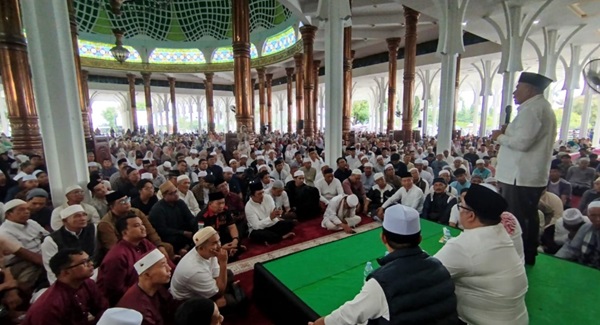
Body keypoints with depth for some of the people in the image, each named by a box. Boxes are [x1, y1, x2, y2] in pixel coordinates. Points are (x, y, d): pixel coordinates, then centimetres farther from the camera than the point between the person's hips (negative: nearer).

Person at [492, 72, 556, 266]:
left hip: (519, 176, -11)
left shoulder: (531, 108, -14)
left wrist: (500, 137, -8)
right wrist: (508, 133, 12)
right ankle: (528, 257, 29)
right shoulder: (544, 107, 19)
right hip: (533, 176, 11)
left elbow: (522, 142, -23)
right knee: (528, 218, 18)